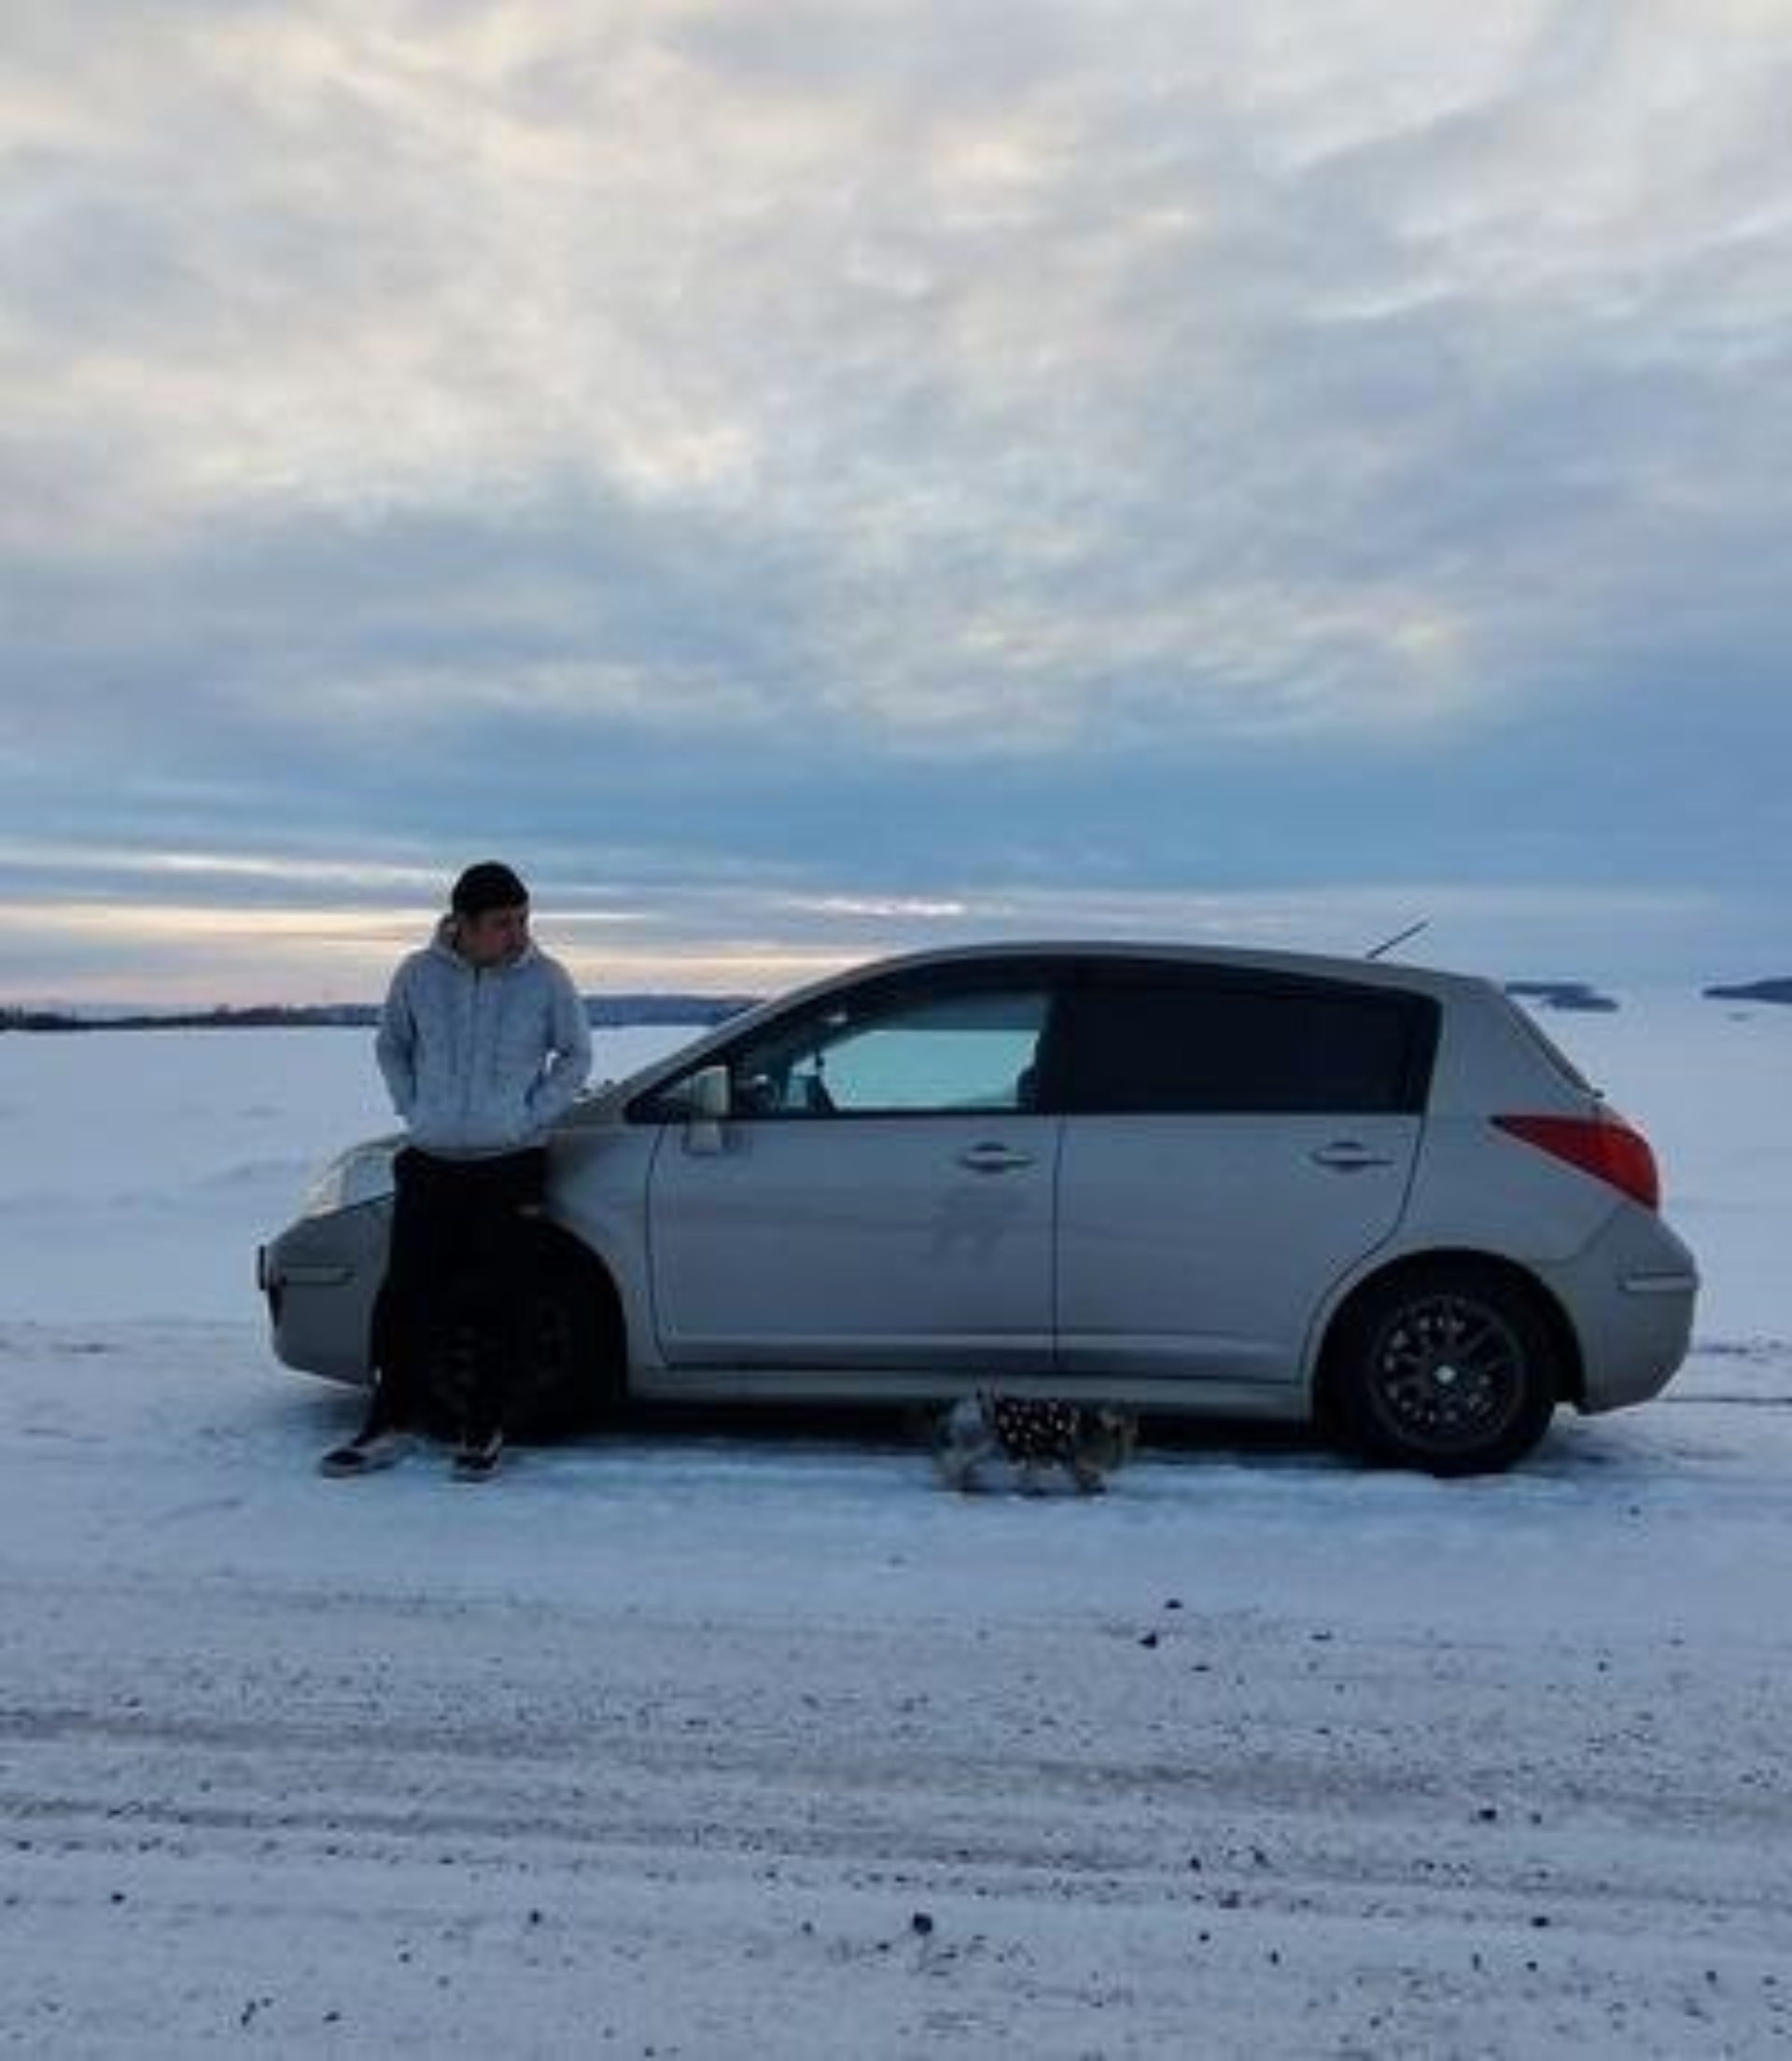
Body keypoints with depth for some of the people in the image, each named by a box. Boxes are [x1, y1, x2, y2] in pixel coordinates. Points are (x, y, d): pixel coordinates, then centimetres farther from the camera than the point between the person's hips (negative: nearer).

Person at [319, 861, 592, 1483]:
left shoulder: (547, 979, -4)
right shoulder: (419, 974, 0)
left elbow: (576, 1054, 7)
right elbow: (390, 1046, 16)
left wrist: (533, 1116, -3)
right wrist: (412, 1108, 4)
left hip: (510, 1169, -1)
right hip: (429, 1167, 2)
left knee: (500, 1308, 1)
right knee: (404, 1300, 3)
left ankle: (483, 1432, 15)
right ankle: (393, 1425, 17)